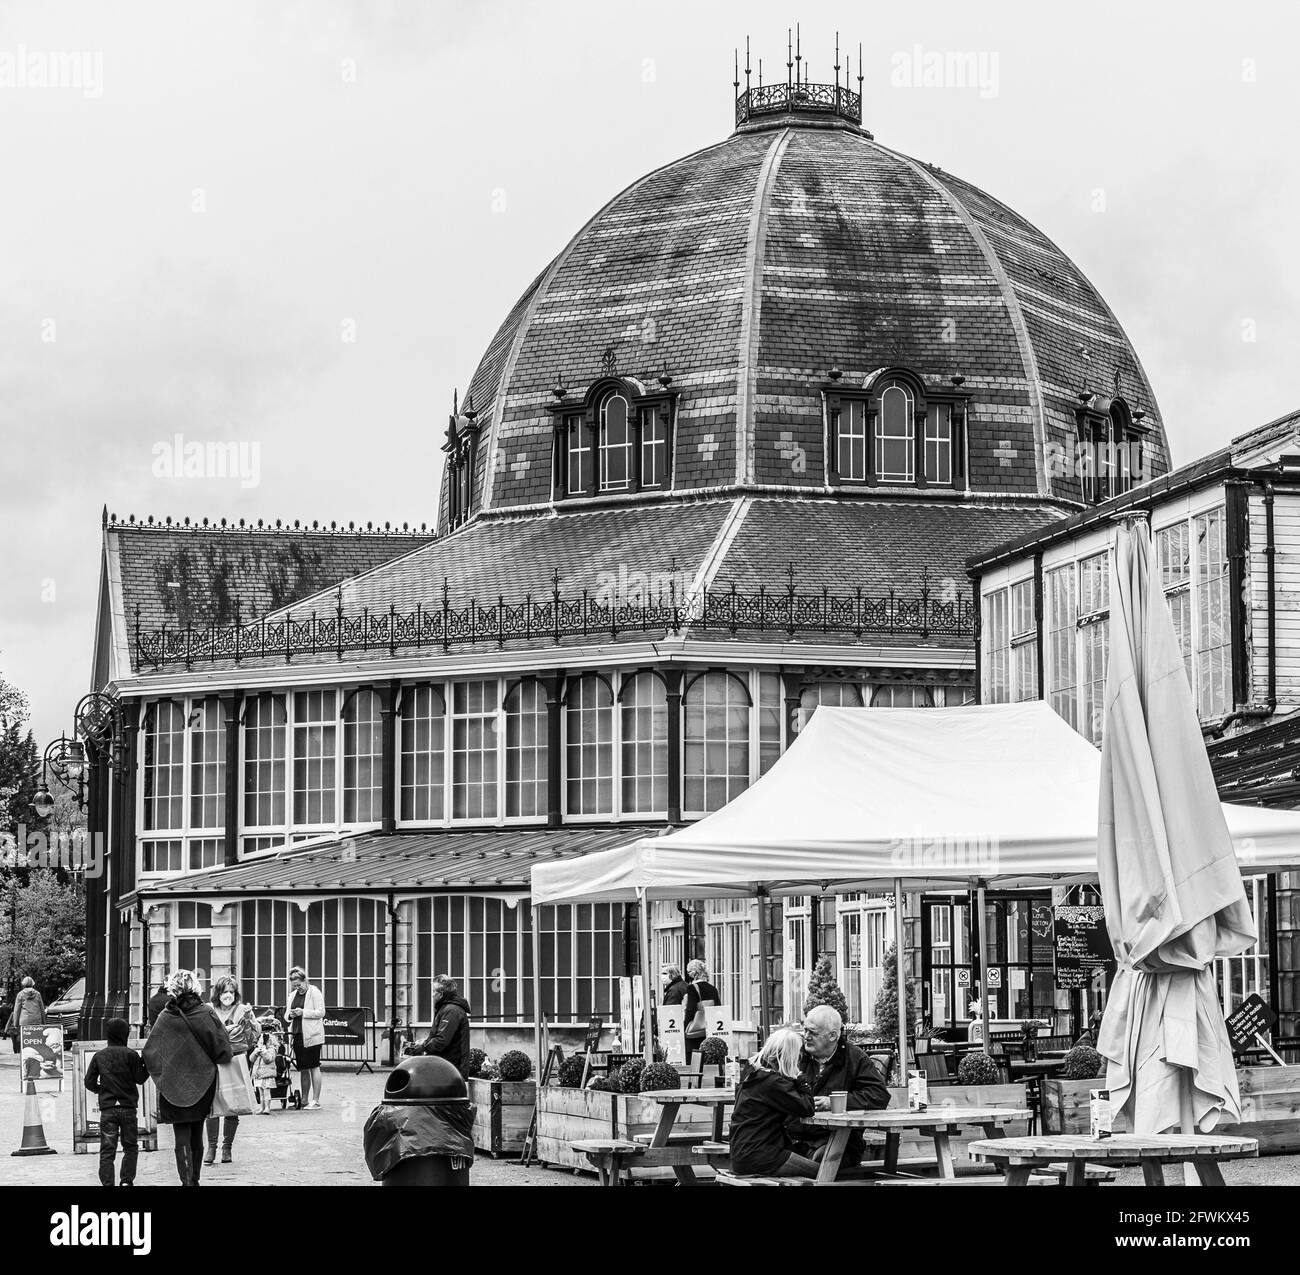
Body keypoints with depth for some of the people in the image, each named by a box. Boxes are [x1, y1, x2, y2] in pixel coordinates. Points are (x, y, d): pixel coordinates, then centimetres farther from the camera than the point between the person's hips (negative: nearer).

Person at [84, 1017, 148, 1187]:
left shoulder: (99, 1056, 3)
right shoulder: (131, 1055, -5)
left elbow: (89, 1082, 4)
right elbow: (140, 1079, -1)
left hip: (107, 1108, 1)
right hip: (128, 1107, -1)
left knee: (107, 1150, 2)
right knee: (130, 1147, 12)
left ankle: (107, 1183, -7)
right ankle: (126, 1181, 4)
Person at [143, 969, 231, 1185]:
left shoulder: (166, 1017, -10)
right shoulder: (206, 1014, -9)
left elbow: (149, 1053, -6)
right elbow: (223, 1050, -7)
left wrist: (160, 1073, 9)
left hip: (174, 1084, -1)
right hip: (202, 1083, 1)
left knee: (182, 1136, 0)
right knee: (197, 1135, 14)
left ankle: (187, 1180, -12)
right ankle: (194, 1179, 24)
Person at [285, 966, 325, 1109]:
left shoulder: (314, 992, -3)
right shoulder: (293, 995, 17)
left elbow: (321, 1012, -10)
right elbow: (286, 1016, 20)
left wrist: (303, 1012, -18)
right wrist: (290, 1014, -3)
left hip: (311, 1036, -7)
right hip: (297, 1036, 7)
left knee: (314, 1067, -5)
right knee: (302, 1069, 9)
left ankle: (316, 1101, -3)